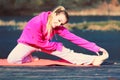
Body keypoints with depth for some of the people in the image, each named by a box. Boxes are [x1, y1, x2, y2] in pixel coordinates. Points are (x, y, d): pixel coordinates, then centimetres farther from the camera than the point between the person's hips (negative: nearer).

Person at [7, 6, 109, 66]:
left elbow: (74, 38, -20)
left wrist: (96, 48, -25)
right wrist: (57, 46, -18)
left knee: (68, 53, -12)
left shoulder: (58, 27, -18)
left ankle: (94, 59, -21)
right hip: (28, 43, -3)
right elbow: (39, 42, -28)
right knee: (12, 59, -29)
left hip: (45, 44, 3)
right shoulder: (38, 22, -37)